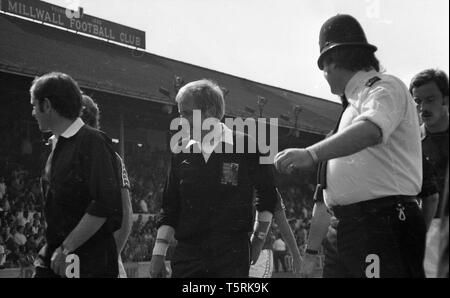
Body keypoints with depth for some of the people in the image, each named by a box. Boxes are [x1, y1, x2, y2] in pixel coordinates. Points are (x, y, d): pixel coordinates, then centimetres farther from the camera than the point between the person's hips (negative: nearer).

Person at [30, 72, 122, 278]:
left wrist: (67, 248, -17)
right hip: (53, 257, 7)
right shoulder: (56, 145, 13)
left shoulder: (93, 142, -12)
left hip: (89, 261, -7)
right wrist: (54, 249, 8)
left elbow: (105, 205, -20)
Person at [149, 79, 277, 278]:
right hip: (187, 252, 3)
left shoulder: (245, 147, -2)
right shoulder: (181, 152, 9)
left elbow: (267, 197, 9)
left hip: (232, 255, -3)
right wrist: (158, 253, 7)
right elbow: (170, 207, 13)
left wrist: (258, 240, 6)